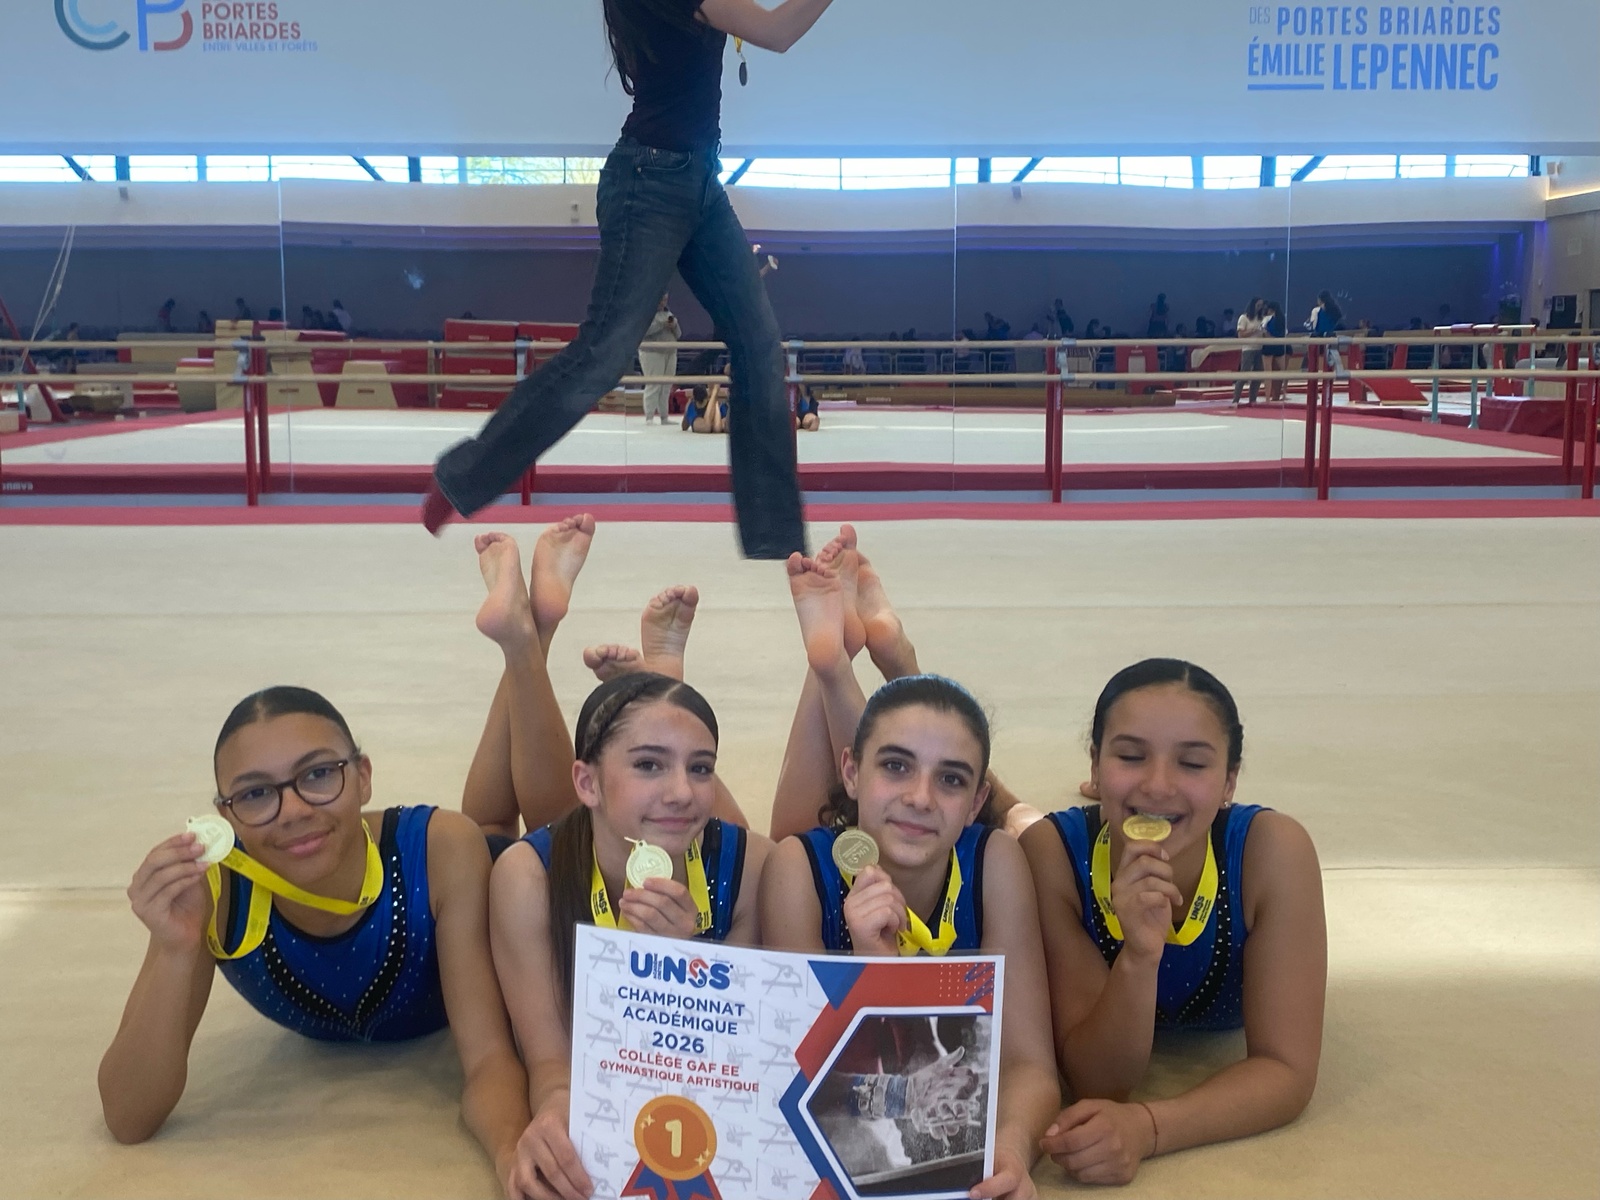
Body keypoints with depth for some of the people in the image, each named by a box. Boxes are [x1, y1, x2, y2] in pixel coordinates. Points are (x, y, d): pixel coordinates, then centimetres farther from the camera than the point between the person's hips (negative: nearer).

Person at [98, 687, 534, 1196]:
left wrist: (512, 1151, -65)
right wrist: (177, 952, -53)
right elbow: (128, 1121, -37)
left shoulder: (440, 851, -43)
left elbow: (488, 1058, -43)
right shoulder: (211, 885, -38)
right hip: (320, 1041, 1)